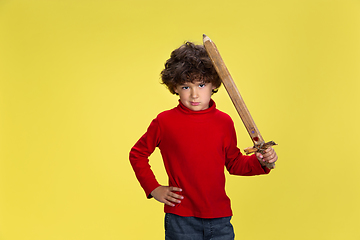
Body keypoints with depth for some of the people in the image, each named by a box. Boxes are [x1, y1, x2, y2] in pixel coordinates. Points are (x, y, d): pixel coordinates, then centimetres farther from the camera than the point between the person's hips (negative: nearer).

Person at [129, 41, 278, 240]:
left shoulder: (224, 122, 4)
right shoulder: (165, 122, -4)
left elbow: (234, 164, 16)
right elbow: (137, 154, 9)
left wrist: (260, 162, -1)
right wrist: (154, 188, 2)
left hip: (220, 219, 3)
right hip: (181, 221, -2)